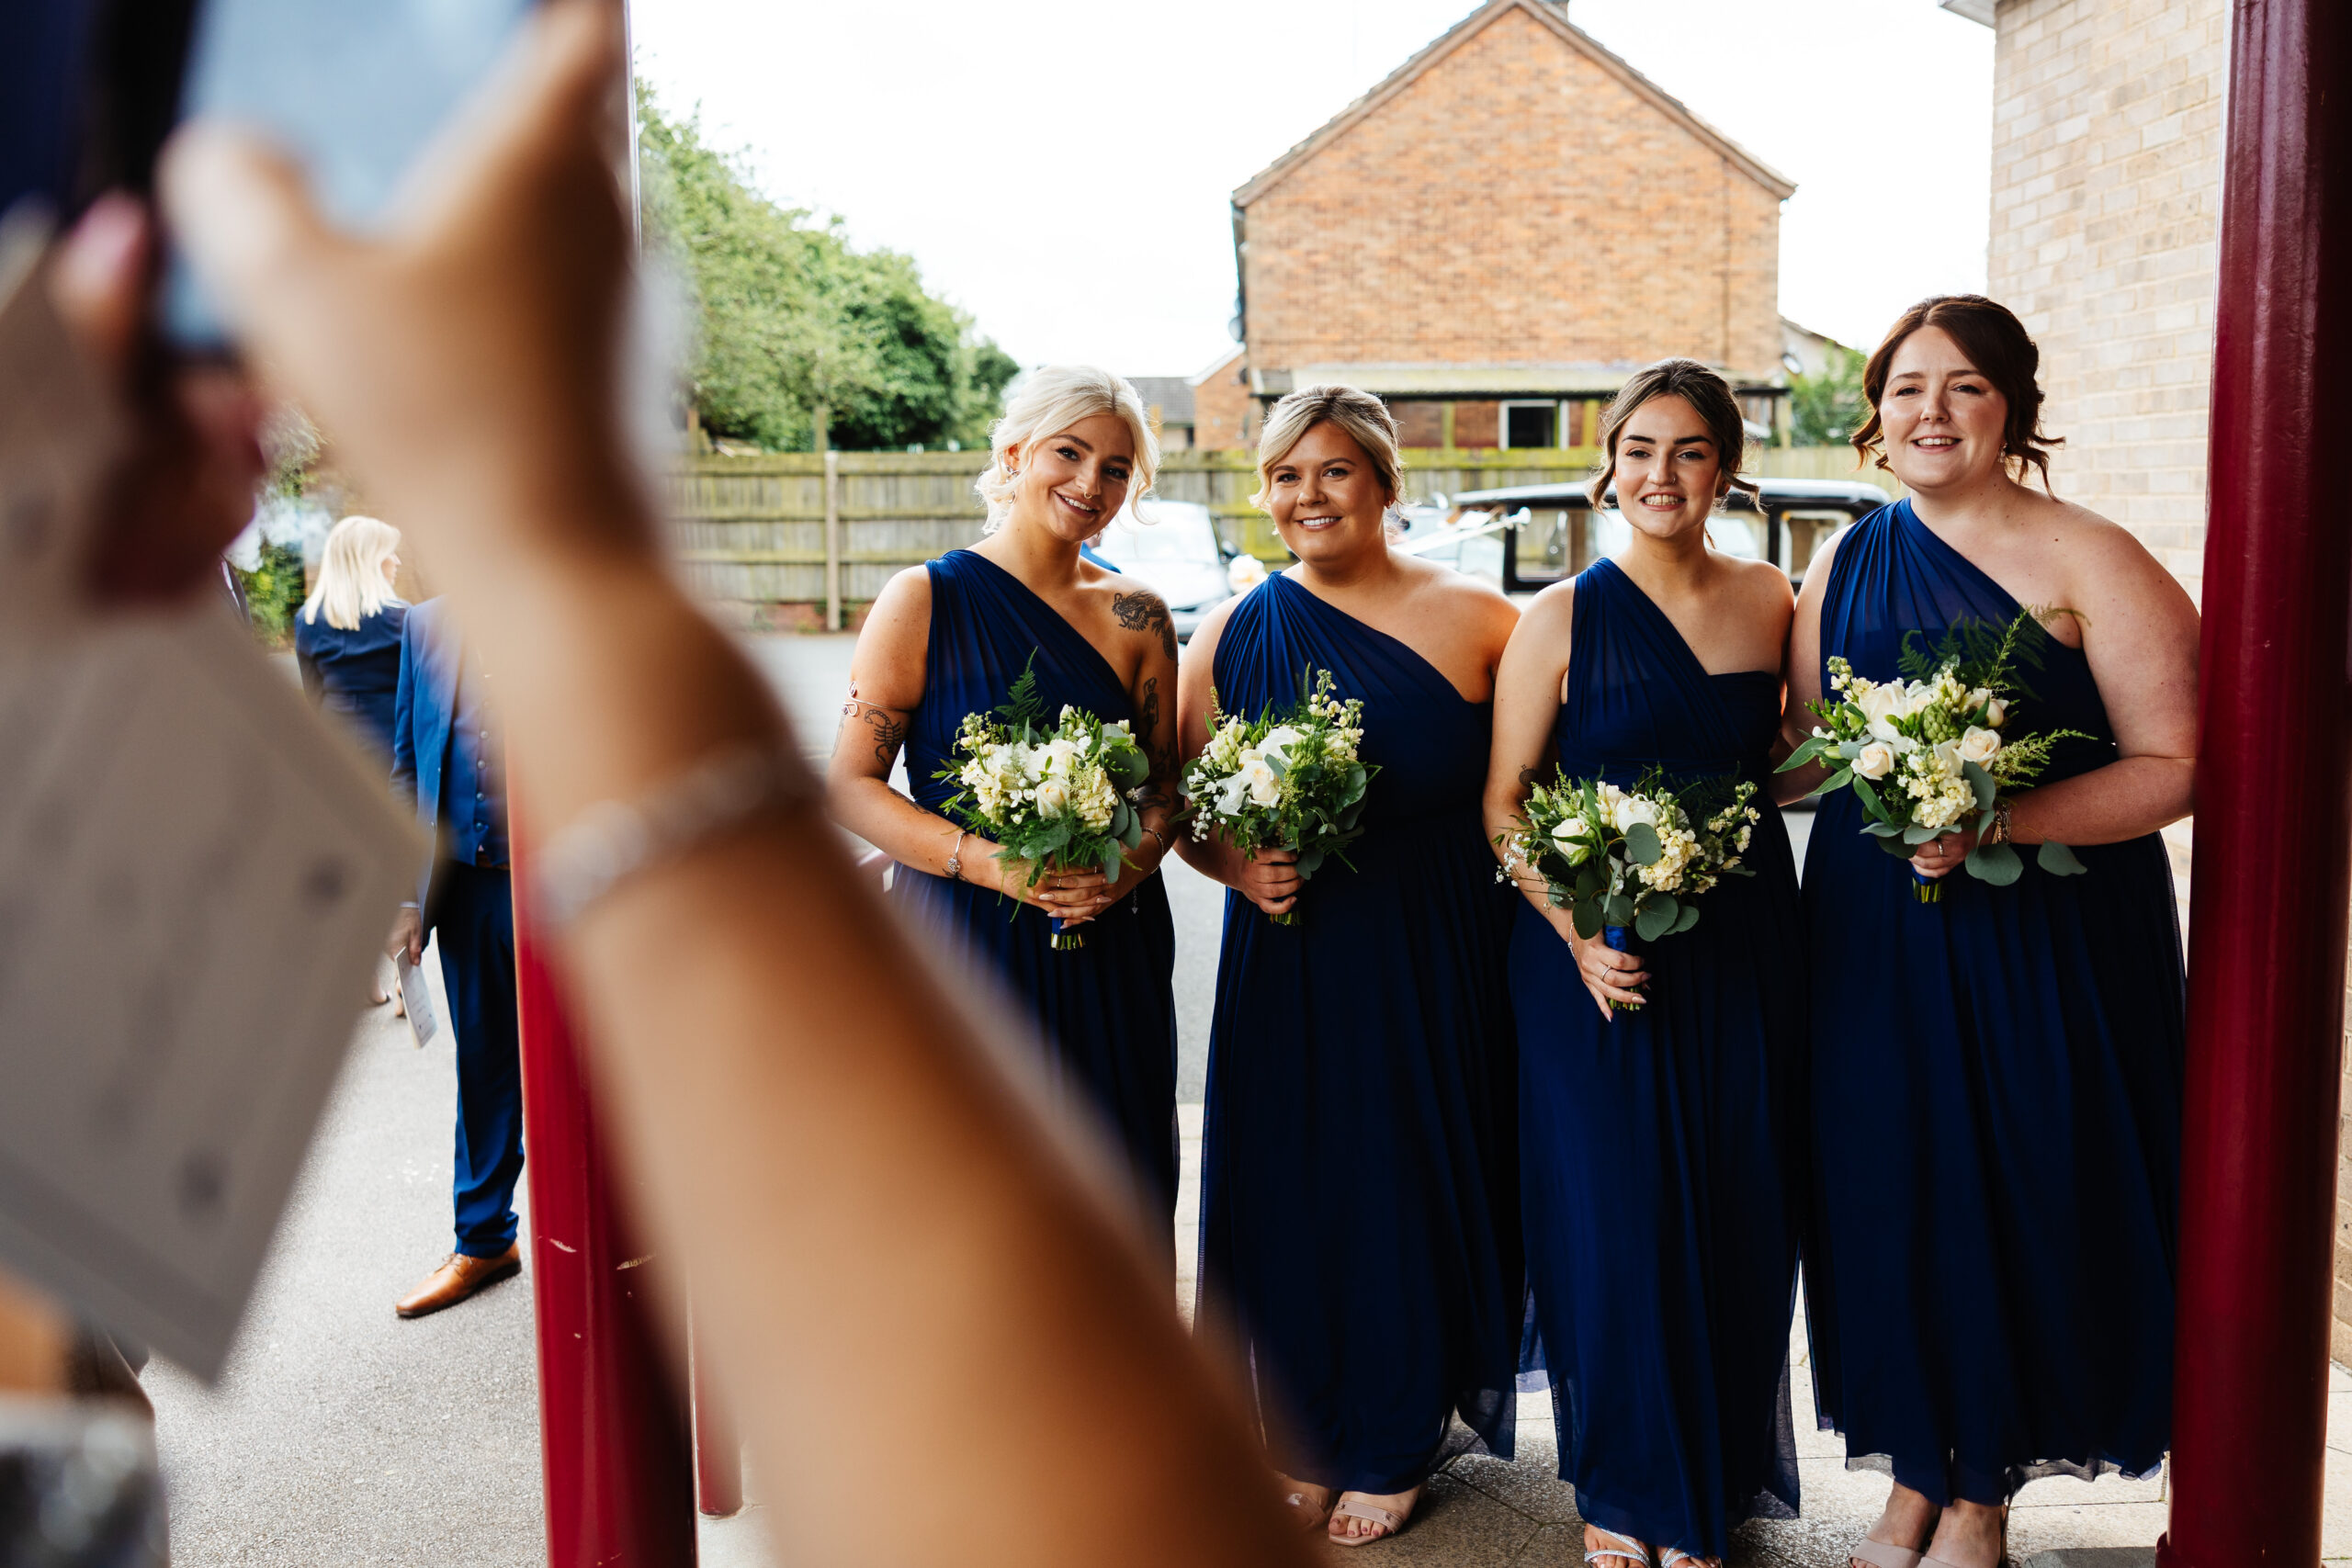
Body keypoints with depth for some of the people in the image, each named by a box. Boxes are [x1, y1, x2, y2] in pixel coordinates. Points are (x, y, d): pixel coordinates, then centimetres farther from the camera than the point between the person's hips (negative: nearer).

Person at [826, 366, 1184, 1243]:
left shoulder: (1136, 618, 7)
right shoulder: (925, 601, -3)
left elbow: (1167, 784, 11)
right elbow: (851, 785, -6)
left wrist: (1132, 863, -11)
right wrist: (990, 861, -18)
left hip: (1109, 955, 3)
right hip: (965, 951, -3)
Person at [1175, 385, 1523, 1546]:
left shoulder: (1473, 619, -3)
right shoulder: (1233, 634, 4)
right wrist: (1235, 866, -10)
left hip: (1438, 961, -2)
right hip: (1289, 961, 2)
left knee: (1413, 1185, 7)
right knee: (1292, 1182, 8)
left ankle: (1392, 1448, 29)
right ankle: (1304, 1442, 30)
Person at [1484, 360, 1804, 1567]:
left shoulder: (1770, 600, 6)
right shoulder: (1561, 619, -4)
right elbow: (1504, 804, -5)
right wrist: (1579, 936, -16)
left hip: (1743, 954, 3)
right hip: (1598, 958, -3)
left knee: (1737, 1221, 8)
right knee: (1612, 1220, 2)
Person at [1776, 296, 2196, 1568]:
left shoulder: (2089, 561, -7)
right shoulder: (1842, 564, 8)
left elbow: (2173, 768, -11)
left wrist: (1993, 822, -23)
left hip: (2045, 939, -4)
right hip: (1872, 939, 4)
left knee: (2023, 1208, 4)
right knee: (1883, 1195, 9)